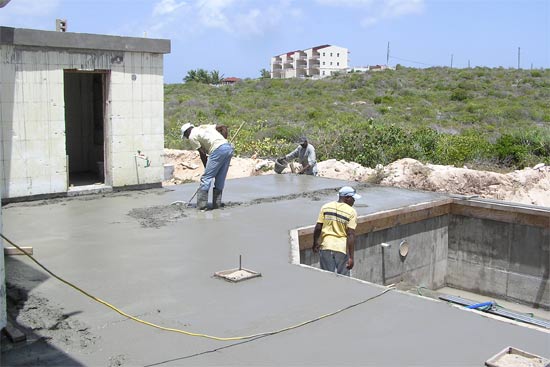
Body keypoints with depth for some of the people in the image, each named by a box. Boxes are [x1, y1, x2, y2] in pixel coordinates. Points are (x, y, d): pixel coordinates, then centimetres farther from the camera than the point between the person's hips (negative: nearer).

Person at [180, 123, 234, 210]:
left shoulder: (192, 136, 7)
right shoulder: (205, 127, 28)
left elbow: (202, 154, 4)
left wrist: (206, 168, 15)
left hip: (218, 150, -8)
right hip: (229, 147, 8)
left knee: (206, 177, -3)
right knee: (220, 179, 13)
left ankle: (201, 204, -5)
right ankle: (216, 204, 18)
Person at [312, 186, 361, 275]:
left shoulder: (326, 207, 4)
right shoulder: (351, 212, -6)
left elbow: (318, 228, 1)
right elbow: (350, 235, -11)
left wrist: (315, 243, 17)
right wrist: (351, 257, -11)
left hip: (326, 246, 3)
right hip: (342, 248, -3)